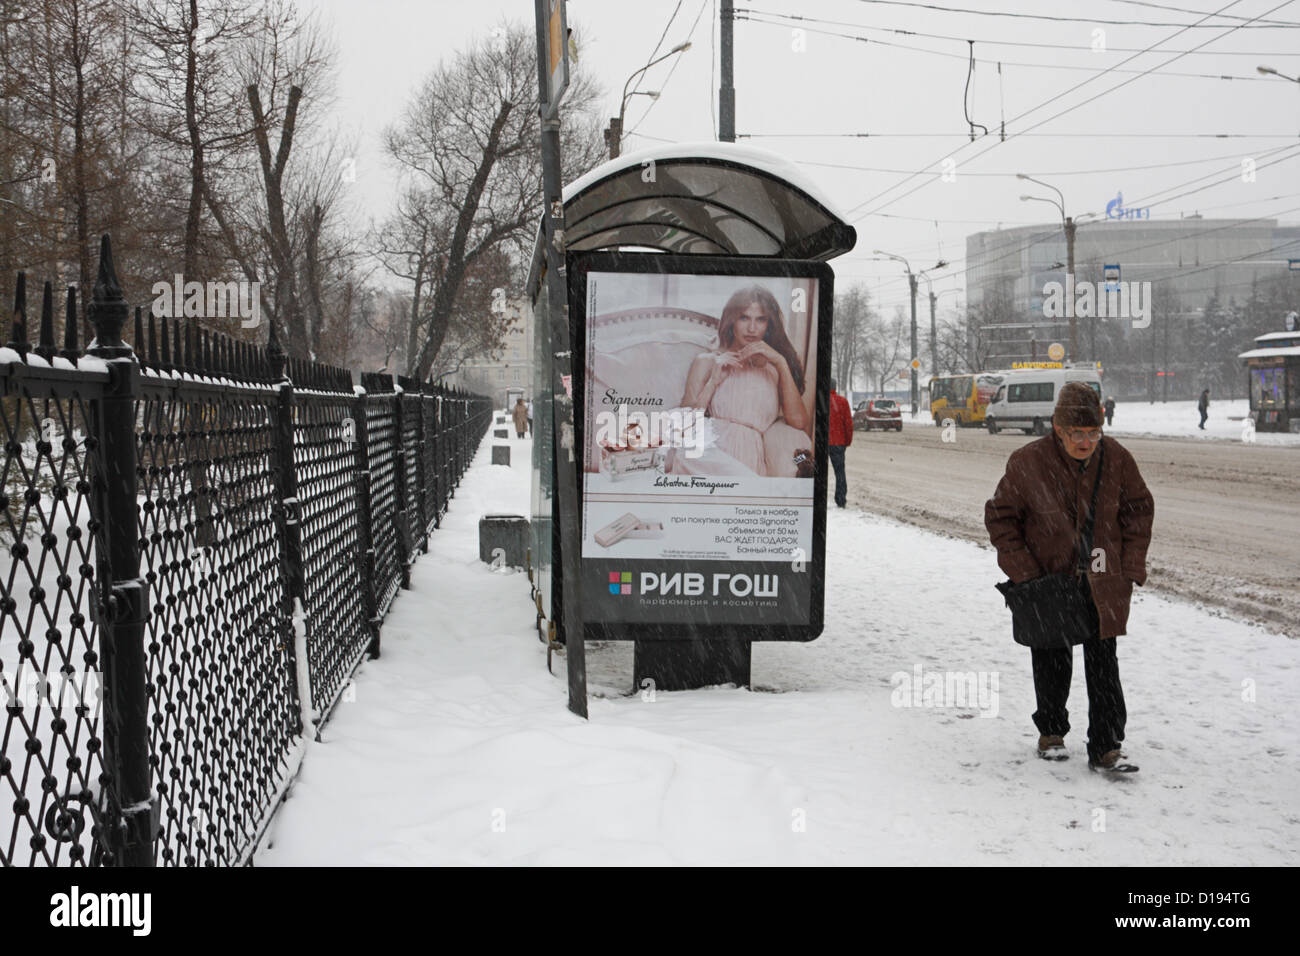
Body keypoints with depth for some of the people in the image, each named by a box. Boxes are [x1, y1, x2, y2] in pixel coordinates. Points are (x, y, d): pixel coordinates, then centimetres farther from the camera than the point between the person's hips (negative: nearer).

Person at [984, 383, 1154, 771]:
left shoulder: (1116, 459, -7)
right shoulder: (1028, 462, -14)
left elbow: (1139, 509, 8)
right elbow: (1000, 517, -3)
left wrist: (1131, 567, 1)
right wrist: (1023, 572, -8)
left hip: (1103, 584, 1)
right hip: (1048, 581, -1)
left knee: (1103, 665, 0)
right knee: (1052, 663, 12)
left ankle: (1105, 747, 7)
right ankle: (1051, 732, 33)